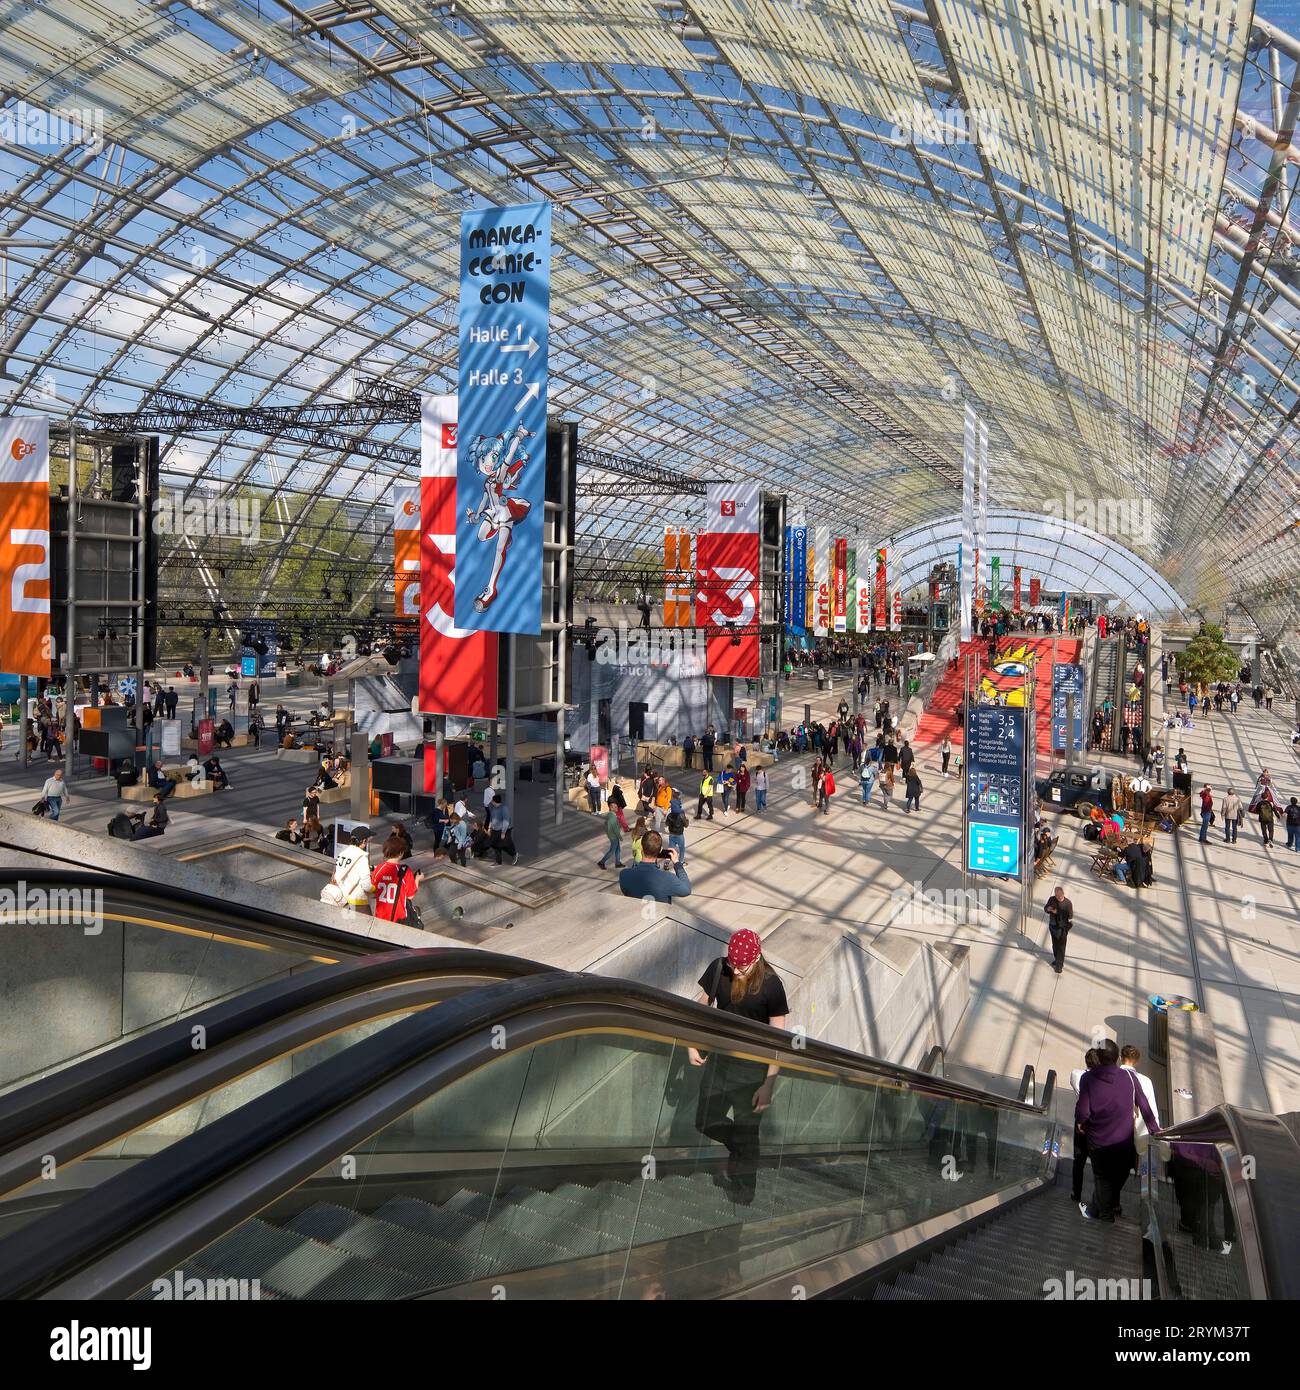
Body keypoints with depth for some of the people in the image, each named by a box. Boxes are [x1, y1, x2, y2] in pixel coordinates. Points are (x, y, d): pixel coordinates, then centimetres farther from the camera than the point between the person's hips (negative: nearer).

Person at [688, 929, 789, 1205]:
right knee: (706, 1123, 17)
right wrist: (693, 1044, 2)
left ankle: (744, 1189, 37)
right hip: (719, 1059, 5)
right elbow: (703, 1004, 5)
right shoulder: (718, 968, -12)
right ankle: (739, 1153, 46)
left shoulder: (770, 984, -23)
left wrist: (768, 1085, -20)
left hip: (752, 1069, -5)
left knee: (745, 1132, 10)